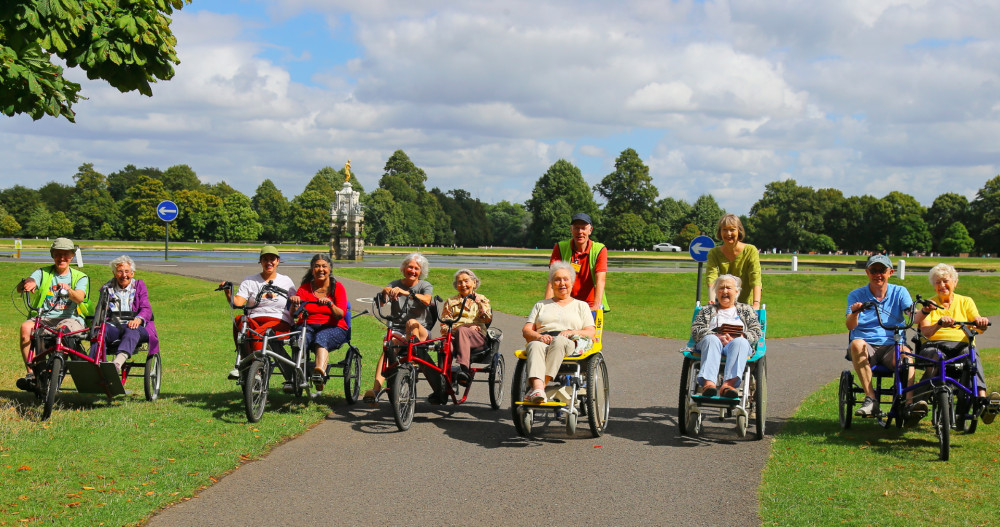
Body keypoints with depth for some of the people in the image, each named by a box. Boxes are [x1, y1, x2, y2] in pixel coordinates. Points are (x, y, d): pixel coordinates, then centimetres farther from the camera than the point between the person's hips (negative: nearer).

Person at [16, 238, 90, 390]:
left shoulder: (80, 277, 11)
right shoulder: (42, 273, 13)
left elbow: (79, 297, -11)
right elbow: (20, 288, -7)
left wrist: (68, 290, -35)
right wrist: (28, 283, -33)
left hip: (70, 319, -2)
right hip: (44, 317, 2)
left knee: (64, 329, -37)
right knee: (26, 327, -30)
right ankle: (31, 373, -26)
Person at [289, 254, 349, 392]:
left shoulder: (337, 287, 7)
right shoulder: (305, 288, 13)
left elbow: (341, 314, -7)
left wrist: (330, 304, -28)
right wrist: (294, 302, -23)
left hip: (334, 328, -2)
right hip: (309, 327, 2)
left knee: (321, 338, -38)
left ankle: (320, 373, -66)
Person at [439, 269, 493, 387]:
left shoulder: (482, 300, 24)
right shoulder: (450, 302, 26)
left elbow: (488, 319, 6)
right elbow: (444, 324, 16)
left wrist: (480, 303, -9)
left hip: (476, 336, -1)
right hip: (454, 335, 1)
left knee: (462, 330, -39)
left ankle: (463, 367, -53)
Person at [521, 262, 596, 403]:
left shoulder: (581, 306, 28)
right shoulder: (541, 305, 32)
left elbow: (591, 332, 13)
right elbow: (526, 330, 18)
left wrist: (571, 332, -8)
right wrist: (539, 336, -6)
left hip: (570, 345, -1)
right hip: (542, 342, 1)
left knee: (559, 341, -40)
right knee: (535, 346, -38)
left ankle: (541, 385, -53)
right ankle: (538, 390, -61)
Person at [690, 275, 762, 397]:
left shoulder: (746, 309, 29)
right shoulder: (707, 310, 29)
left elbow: (756, 332, 13)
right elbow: (695, 330, 11)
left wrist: (735, 339, -8)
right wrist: (717, 337, -9)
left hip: (736, 343, 0)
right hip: (712, 342, 0)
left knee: (740, 342, -37)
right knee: (711, 339, -37)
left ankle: (729, 384, -59)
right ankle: (708, 383, -59)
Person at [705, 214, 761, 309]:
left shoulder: (750, 251, -3)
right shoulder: (714, 253, 2)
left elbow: (755, 280, -13)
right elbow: (711, 278, -12)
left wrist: (756, 304, -28)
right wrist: (712, 300, -30)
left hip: (746, 304, -2)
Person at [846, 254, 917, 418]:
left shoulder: (899, 292, 11)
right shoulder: (856, 295, 8)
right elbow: (850, 326, -7)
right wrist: (854, 312, -31)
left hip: (891, 348, 0)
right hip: (866, 348, 0)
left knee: (905, 352, -34)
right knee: (857, 343, -35)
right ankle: (870, 399, -33)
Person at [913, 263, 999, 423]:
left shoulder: (966, 301, 22)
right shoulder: (929, 304, 20)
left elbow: (978, 326, 6)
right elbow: (925, 332, 1)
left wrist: (982, 323, -21)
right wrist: (939, 324, -22)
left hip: (961, 345, 0)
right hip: (934, 345, 0)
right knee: (936, 357, -40)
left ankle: (982, 399, -59)